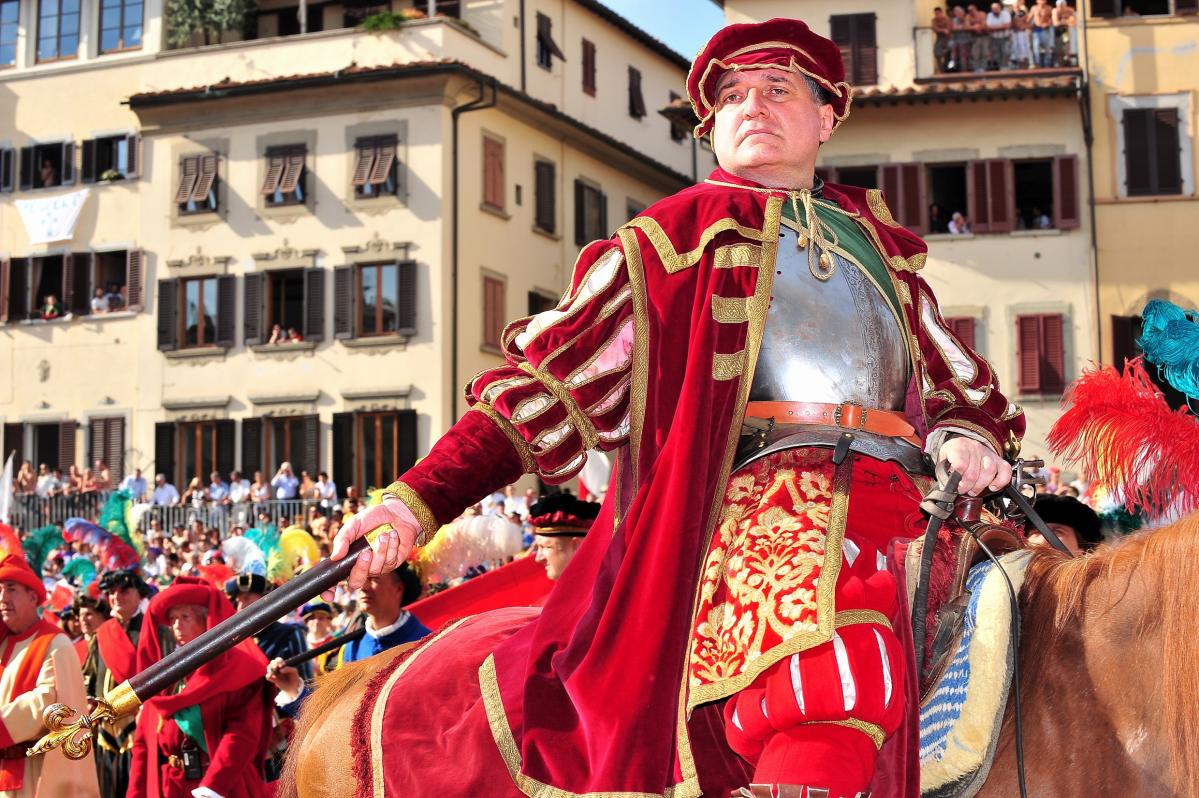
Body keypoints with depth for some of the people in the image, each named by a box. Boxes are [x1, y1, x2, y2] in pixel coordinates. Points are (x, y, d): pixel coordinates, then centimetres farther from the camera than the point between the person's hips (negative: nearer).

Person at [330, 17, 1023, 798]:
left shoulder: (880, 241, 27)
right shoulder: (672, 237, 13)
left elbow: (954, 381, 31)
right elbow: (550, 379, 7)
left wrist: (971, 435, 5)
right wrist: (421, 499, -4)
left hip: (896, 500, 6)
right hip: (762, 492, -6)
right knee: (841, 681, -32)